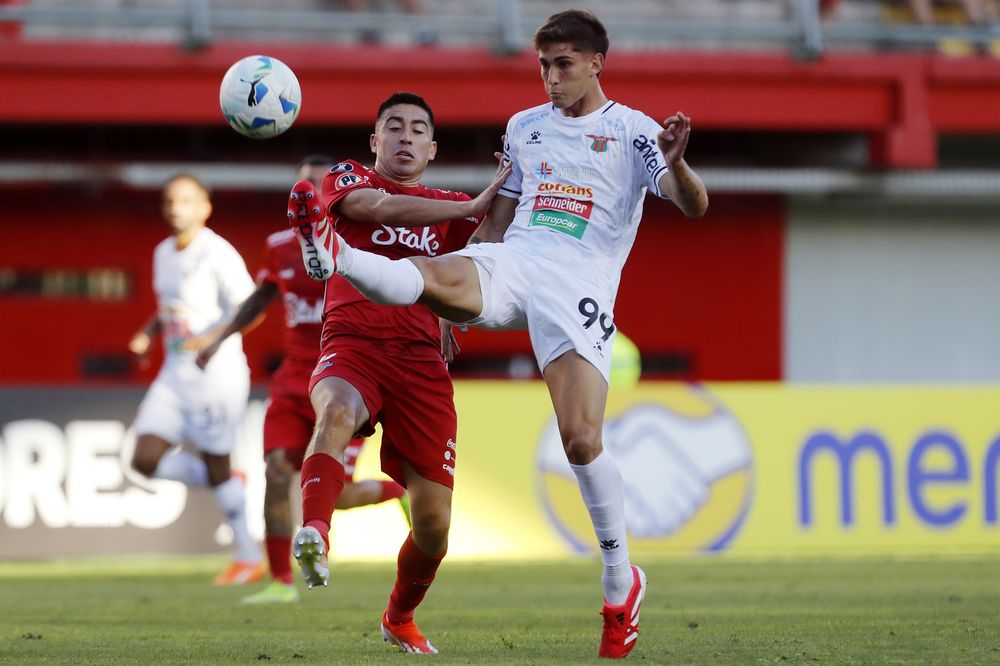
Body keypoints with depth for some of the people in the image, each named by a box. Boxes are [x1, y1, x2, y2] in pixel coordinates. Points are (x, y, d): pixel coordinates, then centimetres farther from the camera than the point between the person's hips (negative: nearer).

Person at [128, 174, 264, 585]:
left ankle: (248, 558, 11)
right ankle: (227, 485, 16)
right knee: (147, 459, -5)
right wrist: (147, 334, 7)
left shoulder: (217, 253, -12)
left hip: (217, 371, -7)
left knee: (216, 466, -2)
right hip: (175, 373, 7)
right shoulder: (163, 254, 12)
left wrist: (210, 338, -30)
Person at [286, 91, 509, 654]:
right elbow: (380, 207, -10)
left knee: (434, 524, -1)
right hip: (352, 348, -3)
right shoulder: (348, 179, 11)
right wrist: (474, 206, -10)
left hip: (422, 360, 3)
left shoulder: (453, 210, 22)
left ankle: (400, 619, 26)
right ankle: (315, 538, -59)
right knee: (337, 411, -40)